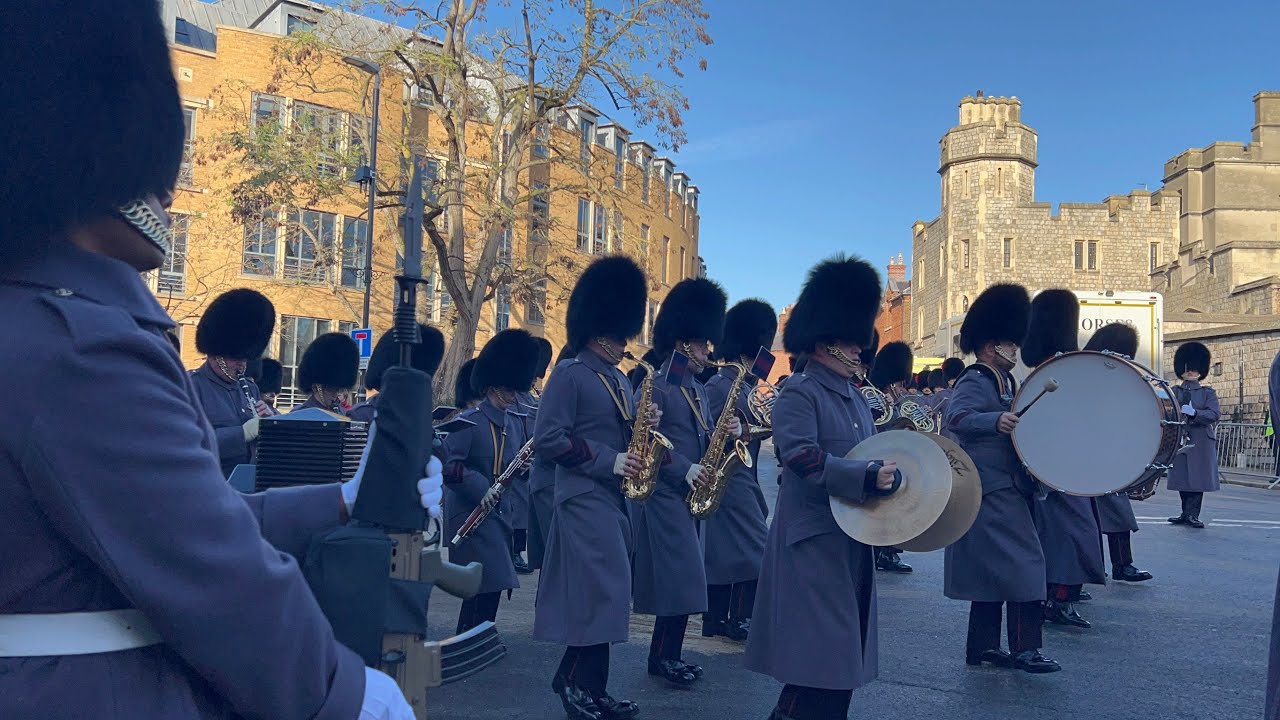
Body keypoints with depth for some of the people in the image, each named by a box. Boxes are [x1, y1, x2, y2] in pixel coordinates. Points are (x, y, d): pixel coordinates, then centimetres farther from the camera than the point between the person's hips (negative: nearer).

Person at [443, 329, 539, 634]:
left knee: (494, 585, 12)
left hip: (500, 511, 8)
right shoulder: (468, 421, -13)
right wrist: (481, 489, -25)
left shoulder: (515, 421, 10)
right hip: (470, 512, -8)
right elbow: (447, 465, -19)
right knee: (487, 585, -10)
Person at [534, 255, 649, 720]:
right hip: (585, 499, -9)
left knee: (602, 593, 12)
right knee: (604, 591, -10)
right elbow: (547, 438, -16)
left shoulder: (619, 380, 16)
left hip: (614, 499, 9)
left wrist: (639, 425, -1)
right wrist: (608, 461, -19)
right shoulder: (569, 375, -10)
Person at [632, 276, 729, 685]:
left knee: (682, 583, 11)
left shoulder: (698, 391, 16)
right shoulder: (654, 388, -10)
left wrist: (728, 433, -2)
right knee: (680, 581, -8)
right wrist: (684, 470, -23)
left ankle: (667, 655, 20)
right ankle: (663, 657, 3)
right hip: (664, 496, -9)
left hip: (691, 497, 9)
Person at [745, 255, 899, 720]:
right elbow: (802, 458, -25)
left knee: (843, 657, 16)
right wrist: (869, 477, -31)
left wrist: (892, 472, 4)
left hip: (854, 540, 9)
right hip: (814, 542, -9)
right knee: (817, 660, -4)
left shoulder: (855, 398, 15)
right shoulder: (798, 394, -12)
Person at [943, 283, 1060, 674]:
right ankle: (1025, 649, -5)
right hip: (995, 493, -10)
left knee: (992, 572, 13)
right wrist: (997, 420, -49)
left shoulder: (1004, 383, 18)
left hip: (1006, 492, 10)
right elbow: (955, 416, -33)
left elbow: (1021, 428, 31)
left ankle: (983, 646, 20)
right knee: (1023, 565, -10)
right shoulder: (975, 382, -12)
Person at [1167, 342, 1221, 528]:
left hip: (1201, 441, -1)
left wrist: (1194, 412, -22)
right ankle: (1186, 513, 15)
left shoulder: (1208, 392, 8)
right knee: (1181, 477, 4)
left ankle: (1193, 514, 1)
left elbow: (1215, 414, -6)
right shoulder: (1174, 392, 12)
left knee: (1198, 477, -5)